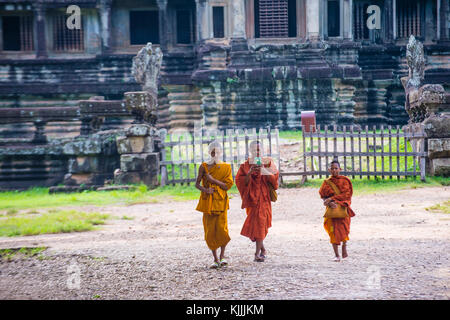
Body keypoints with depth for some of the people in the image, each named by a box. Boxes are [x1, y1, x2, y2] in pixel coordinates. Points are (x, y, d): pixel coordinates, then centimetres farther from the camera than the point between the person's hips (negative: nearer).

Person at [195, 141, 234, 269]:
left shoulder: (226, 167, 5)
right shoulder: (204, 166, 5)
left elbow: (227, 186, -4)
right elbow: (197, 184, 4)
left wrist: (213, 180, -13)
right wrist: (205, 189, -16)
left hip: (220, 201, -1)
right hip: (207, 201, 1)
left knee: (222, 228, -12)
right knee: (210, 230, -1)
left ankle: (222, 255, 7)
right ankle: (215, 259, 8)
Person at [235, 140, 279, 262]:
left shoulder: (268, 162, 9)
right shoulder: (245, 165, 6)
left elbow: (274, 178, -2)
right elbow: (241, 181, -4)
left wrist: (264, 171, -18)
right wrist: (249, 173, -19)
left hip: (264, 197, 0)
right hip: (252, 198, 1)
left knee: (260, 223, -10)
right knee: (256, 224, 1)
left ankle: (258, 252, -13)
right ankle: (262, 249, 20)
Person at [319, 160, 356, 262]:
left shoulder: (344, 181, 2)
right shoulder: (326, 183, 9)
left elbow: (346, 195, -8)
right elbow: (324, 197, 1)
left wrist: (332, 198, -15)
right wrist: (330, 203, -19)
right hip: (332, 208, 2)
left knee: (343, 228, -14)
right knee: (334, 231, -3)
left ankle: (344, 246, 13)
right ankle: (336, 255, 2)